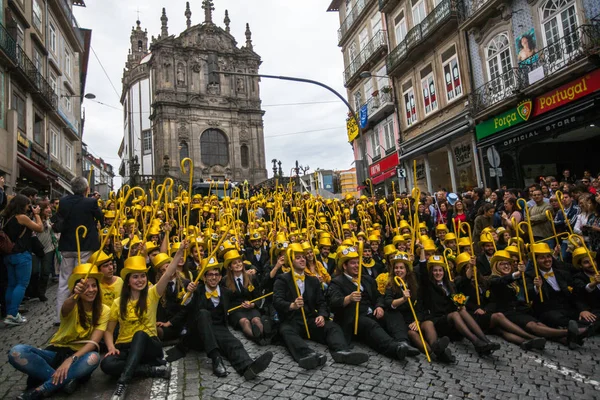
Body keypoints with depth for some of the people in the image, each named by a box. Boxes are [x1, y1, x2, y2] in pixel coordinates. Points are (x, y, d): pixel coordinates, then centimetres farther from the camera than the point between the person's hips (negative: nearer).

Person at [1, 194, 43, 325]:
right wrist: (36, 214, 3)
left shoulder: (7, 217, 12)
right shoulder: (22, 217, -13)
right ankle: (12, 315, -9)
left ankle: (9, 314, 16)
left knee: (11, 284, 13)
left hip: (8, 255, 9)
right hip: (21, 255, -9)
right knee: (22, 284, -5)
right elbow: (40, 228, -6)